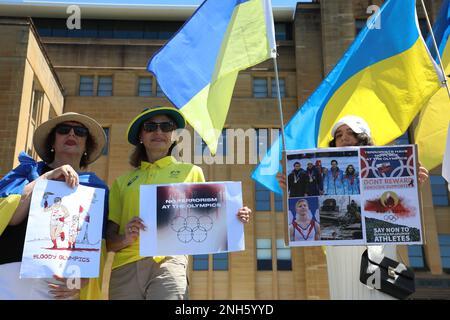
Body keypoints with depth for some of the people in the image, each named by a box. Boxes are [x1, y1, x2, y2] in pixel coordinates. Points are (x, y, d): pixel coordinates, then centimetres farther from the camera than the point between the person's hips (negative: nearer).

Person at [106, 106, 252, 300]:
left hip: (169, 263, -2)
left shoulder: (191, 172, 14)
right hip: (125, 267, 2)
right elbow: (108, 239, 12)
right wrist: (124, 239, -9)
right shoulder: (123, 182, 17)